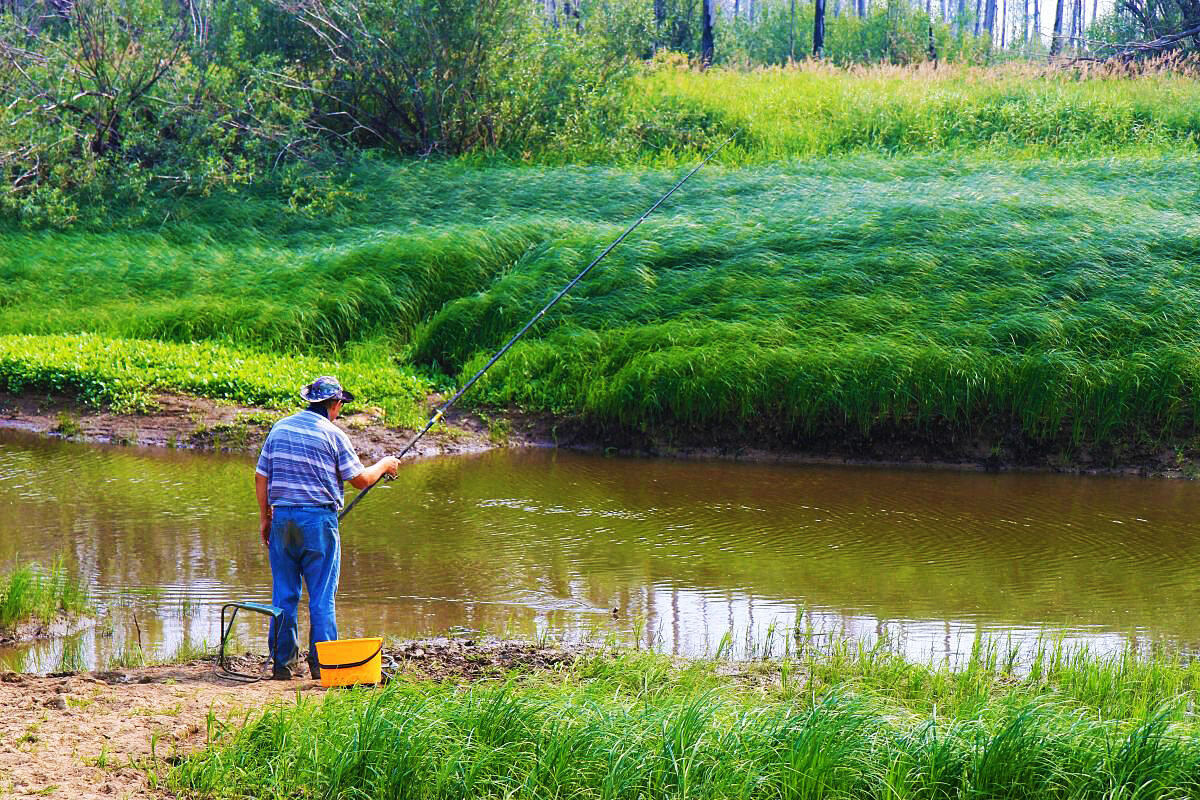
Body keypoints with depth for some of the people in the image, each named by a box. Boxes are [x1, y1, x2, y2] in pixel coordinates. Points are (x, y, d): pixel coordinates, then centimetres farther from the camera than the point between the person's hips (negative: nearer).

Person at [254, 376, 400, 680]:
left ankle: (282, 662, 10)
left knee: (283, 593, 9)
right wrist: (384, 466, 16)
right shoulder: (332, 434, -6)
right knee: (322, 595, 2)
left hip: (282, 517, 4)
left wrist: (264, 517, 18)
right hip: (319, 518, -4)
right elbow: (360, 479, -2)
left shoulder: (280, 428, 9)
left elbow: (261, 476, 10)